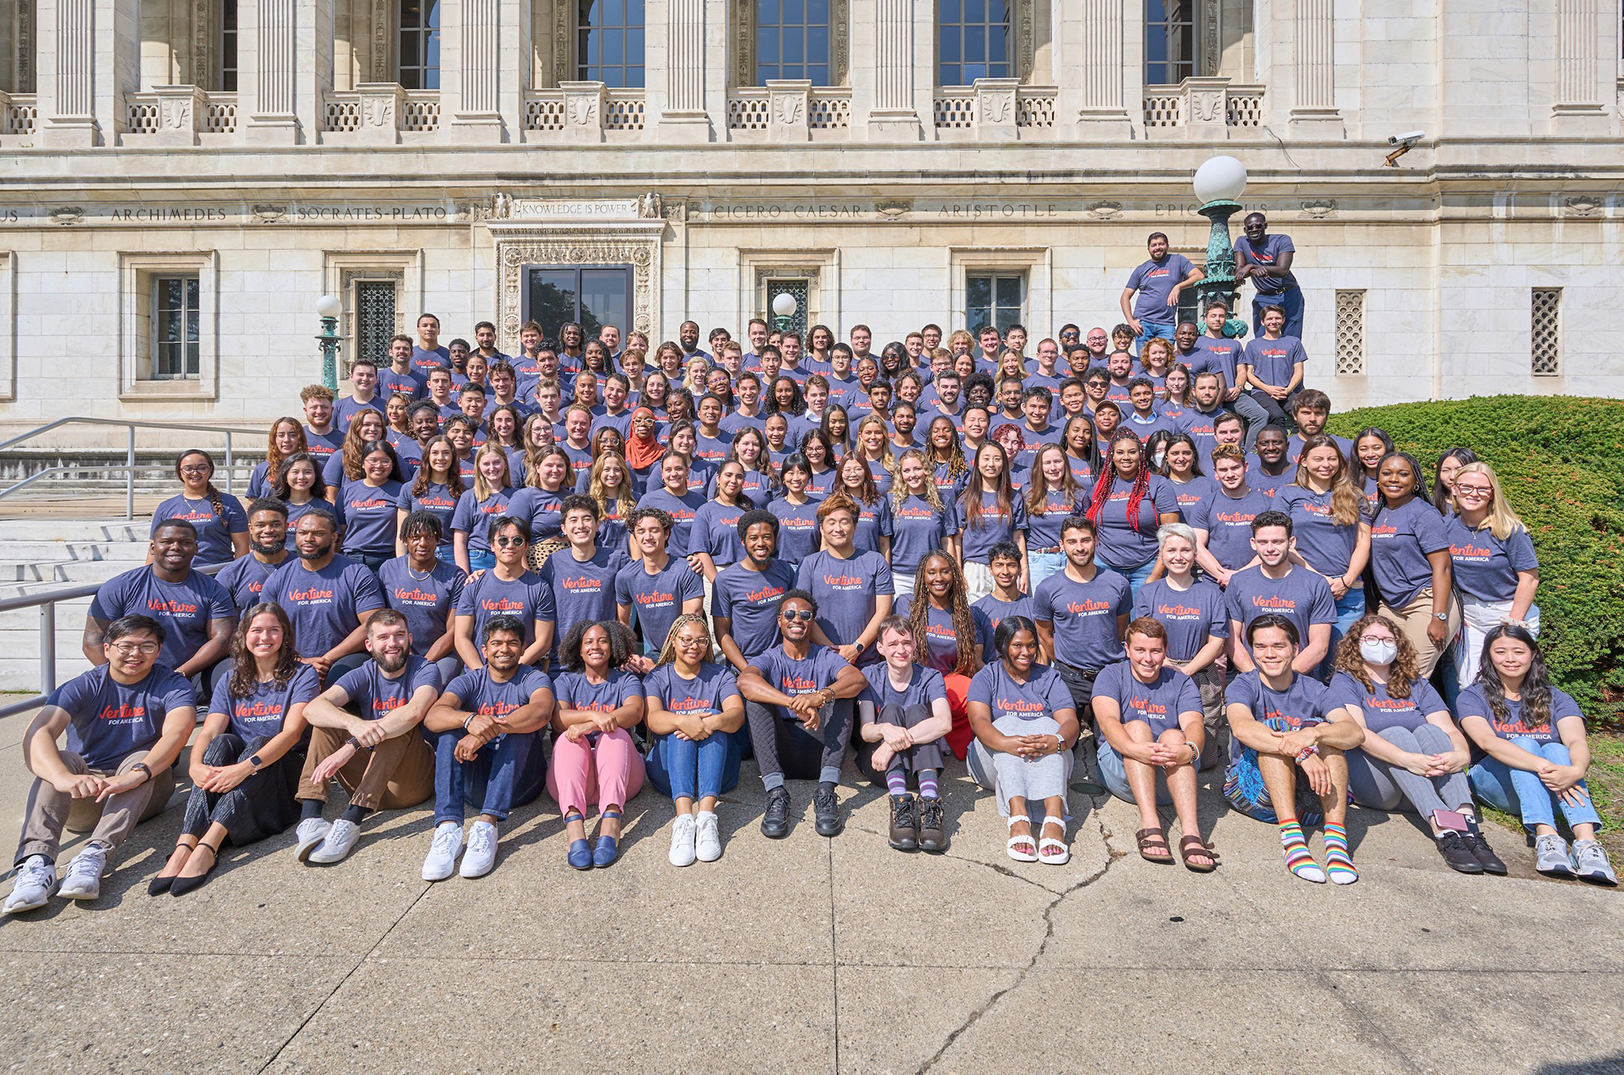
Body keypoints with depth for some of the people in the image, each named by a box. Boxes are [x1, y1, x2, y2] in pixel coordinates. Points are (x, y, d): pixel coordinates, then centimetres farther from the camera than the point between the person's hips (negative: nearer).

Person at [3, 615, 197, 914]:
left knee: (141, 759, -30)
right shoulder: (84, 687, -2)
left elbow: (177, 732, -24)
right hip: (81, 800, 1)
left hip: (142, 796, -1)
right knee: (60, 760, -26)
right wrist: (64, 778, -41)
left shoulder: (172, 686, -5)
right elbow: (37, 733, -20)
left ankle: (94, 855, -44)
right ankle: (36, 861, -42)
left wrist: (136, 774, -43)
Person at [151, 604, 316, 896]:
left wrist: (247, 766, -31)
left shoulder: (302, 675, -2)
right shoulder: (231, 682, 12)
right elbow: (208, 732, -3)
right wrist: (195, 765, -25)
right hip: (228, 775, 3)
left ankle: (207, 848, -45)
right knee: (222, 742, -26)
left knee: (258, 742, -32)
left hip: (283, 770, -3)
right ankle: (185, 845, -41)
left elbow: (292, 732, -16)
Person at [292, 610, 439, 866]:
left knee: (399, 725, -28)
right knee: (330, 717, -9)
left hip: (411, 782, -4)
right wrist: (354, 724, -36)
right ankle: (309, 818, -24)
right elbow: (312, 709, -14)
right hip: (368, 782, 4)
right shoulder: (363, 675, 4)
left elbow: (415, 712, -29)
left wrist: (352, 745, -36)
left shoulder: (424, 670, -6)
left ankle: (351, 819, -34)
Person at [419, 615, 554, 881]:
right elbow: (432, 716, -14)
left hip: (520, 781, -2)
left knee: (519, 728, -26)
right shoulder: (470, 681, 7)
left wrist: (487, 732, -35)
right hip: (474, 784, 2)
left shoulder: (533, 678, 1)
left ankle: (487, 824, -36)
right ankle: (448, 828, -33)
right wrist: (470, 719, -36)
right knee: (453, 723, -19)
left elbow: (542, 711, -24)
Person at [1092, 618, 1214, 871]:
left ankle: (1191, 832, -43)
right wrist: (1135, 749, -40)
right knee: (1136, 726, -27)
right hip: (1121, 772, -1)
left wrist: (1189, 749, -37)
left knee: (1173, 736, -27)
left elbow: (1194, 724, -12)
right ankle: (1149, 824, -43)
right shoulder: (1111, 676, 2)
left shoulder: (1181, 683, 9)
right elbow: (1108, 721, -18)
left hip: (1170, 777, 1)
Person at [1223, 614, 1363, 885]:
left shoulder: (1312, 689, 4)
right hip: (1252, 788, -2)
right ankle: (1291, 835, -39)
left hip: (1308, 795, 2)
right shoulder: (1244, 685, -3)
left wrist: (1312, 733, -36)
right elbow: (1242, 728, -27)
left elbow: (1356, 733, -15)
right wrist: (1301, 753, -39)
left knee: (1324, 729, -20)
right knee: (1274, 728, -26)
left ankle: (1336, 838, -32)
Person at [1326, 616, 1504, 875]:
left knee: (1429, 731, -22)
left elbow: (1450, 730, 2)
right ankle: (1443, 830, -46)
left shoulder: (1417, 686, 20)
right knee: (1395, 733, -28)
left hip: (1424, 780, 4)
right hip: (1367, 780, -4)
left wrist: (1462, 755, -21)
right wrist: (1405, 758, -30)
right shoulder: (1346, 681, 5)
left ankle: (1468, 826, -40)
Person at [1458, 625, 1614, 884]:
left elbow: (1577, 742, -11)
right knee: (1524, 743, -28)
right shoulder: (1473, 697, 1)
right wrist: (1543, 767, -35)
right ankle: (1546, 838, -44)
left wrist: (1576, 771, -34)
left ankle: (1587, 842, -44)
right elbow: (1487, 741, -19)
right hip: (1493, 783, -2)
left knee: (1556, 749, -26)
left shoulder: (1556, 699, 9)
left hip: (1554, 792, 2)